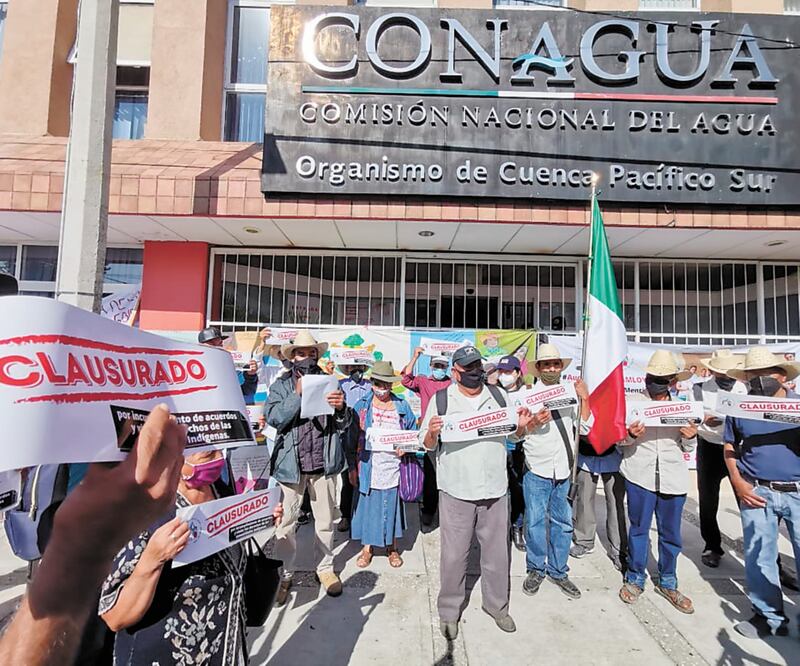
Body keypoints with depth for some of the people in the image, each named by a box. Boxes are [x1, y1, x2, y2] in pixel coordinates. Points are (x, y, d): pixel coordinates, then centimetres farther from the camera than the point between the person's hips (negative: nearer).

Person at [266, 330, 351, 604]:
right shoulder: (282, 385, 2)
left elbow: (343, 425, 3)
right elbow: (273, 418, -11)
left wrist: (340, 407, -19)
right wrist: (298, 394, -21)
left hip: (324, 462, 1)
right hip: (291, 463, -1)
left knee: (325, 520, 14)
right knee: (286, 522, 7)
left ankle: (326, 567, 33)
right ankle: (284, 574, 26)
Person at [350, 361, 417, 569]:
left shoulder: (402, 406, 4)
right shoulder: (362, 406, 1)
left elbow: (413, 434, 12)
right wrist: (352, 467, -2)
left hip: (393, 467, 1)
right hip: (369, 468, -1)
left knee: (392, 505, 10)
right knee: (368, 504, 7)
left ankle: (392, 547, 29)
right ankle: (367, 547, 27)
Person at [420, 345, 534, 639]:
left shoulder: (498, 395, 4)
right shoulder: (441, 400, -3)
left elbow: (514, 436, 14)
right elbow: (427, 445, 0)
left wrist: (522, 425, -8)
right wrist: (432, 432, -22)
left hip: (495, 489, 3)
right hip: (456, 491, -2)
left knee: (498, 552, 16)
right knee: (454, 555, 8)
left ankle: (497, 606, 39)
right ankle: (449, 611, 29)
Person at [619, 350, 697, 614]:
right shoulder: (632, 401, -2)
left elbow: (687, 447, 13)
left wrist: (690, 437, -9)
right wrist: (630, 434, -20)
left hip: (674, 477, 3)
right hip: (640, 474, -2)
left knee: (671, 533, 13)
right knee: (639, 529, 9)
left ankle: (667, 583, 32)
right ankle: (635, 579, 27)